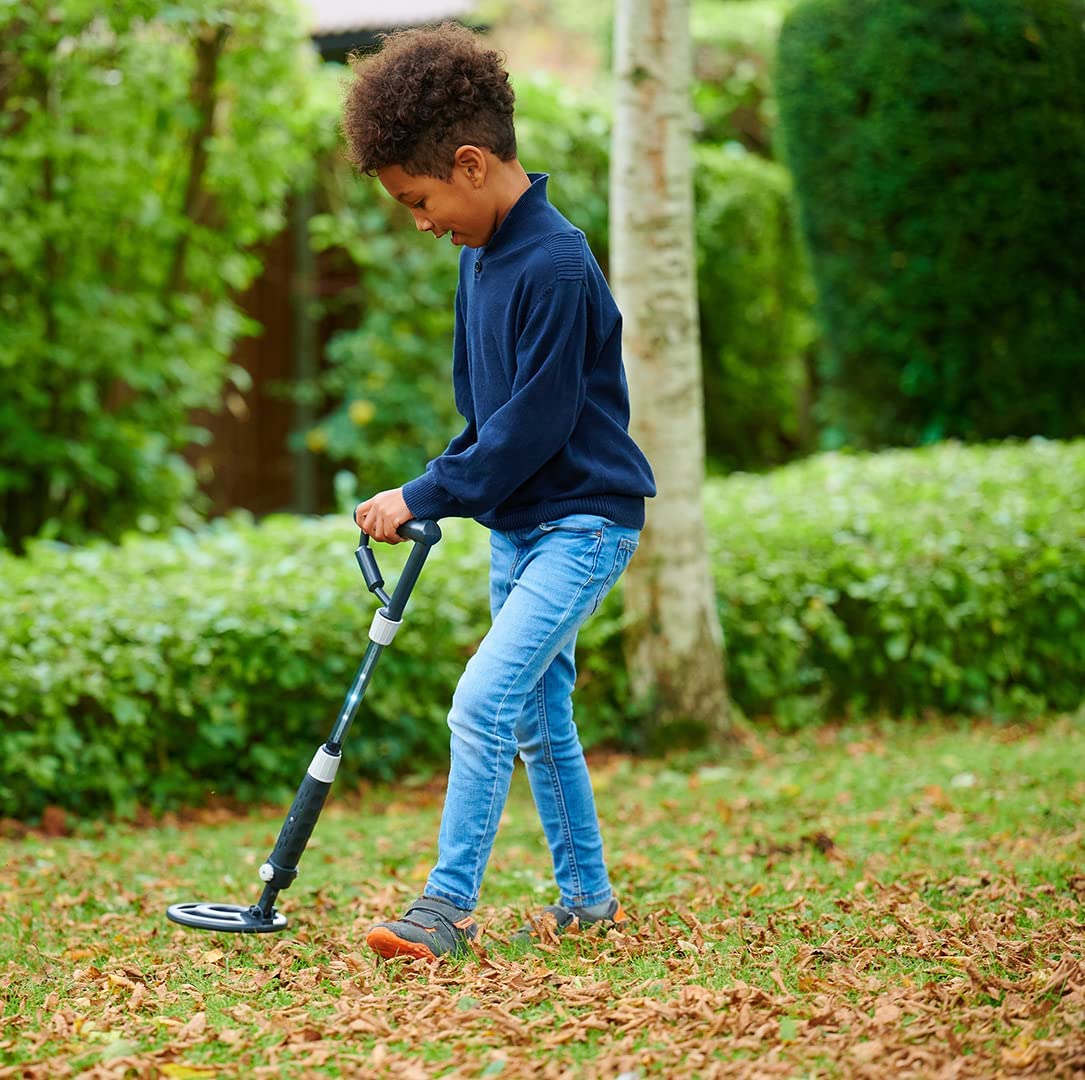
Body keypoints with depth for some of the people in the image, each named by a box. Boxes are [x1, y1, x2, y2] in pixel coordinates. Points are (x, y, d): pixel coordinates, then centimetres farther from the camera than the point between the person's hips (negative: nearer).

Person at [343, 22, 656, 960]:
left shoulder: (556, 267, -21)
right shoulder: (480, 255, 8)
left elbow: (534, 426, -21)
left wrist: (423, 496, -15)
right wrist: (446, 491, 6)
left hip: (584, 521, -10)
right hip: (517, 523, 10)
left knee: (484, 704, -18)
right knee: (539, 722, 14)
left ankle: (446, 907, -13)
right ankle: (587, 900, 25)